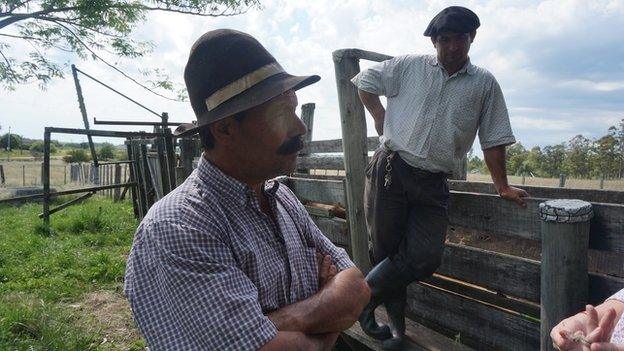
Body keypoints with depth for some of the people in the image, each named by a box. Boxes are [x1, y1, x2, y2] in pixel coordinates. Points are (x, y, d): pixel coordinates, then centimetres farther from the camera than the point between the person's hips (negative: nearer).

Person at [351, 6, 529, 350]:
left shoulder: (484, 84, 9)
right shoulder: (409, 66, 6)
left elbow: (493, 140, 9)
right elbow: (364, 81, 16)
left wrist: (503, 187, 7)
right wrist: (380, 116, 8)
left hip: (432, 185, 2)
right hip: (390, 169, -1)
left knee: (424, 259, -8)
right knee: (387, 250, 4)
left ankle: (364, 298, 16)